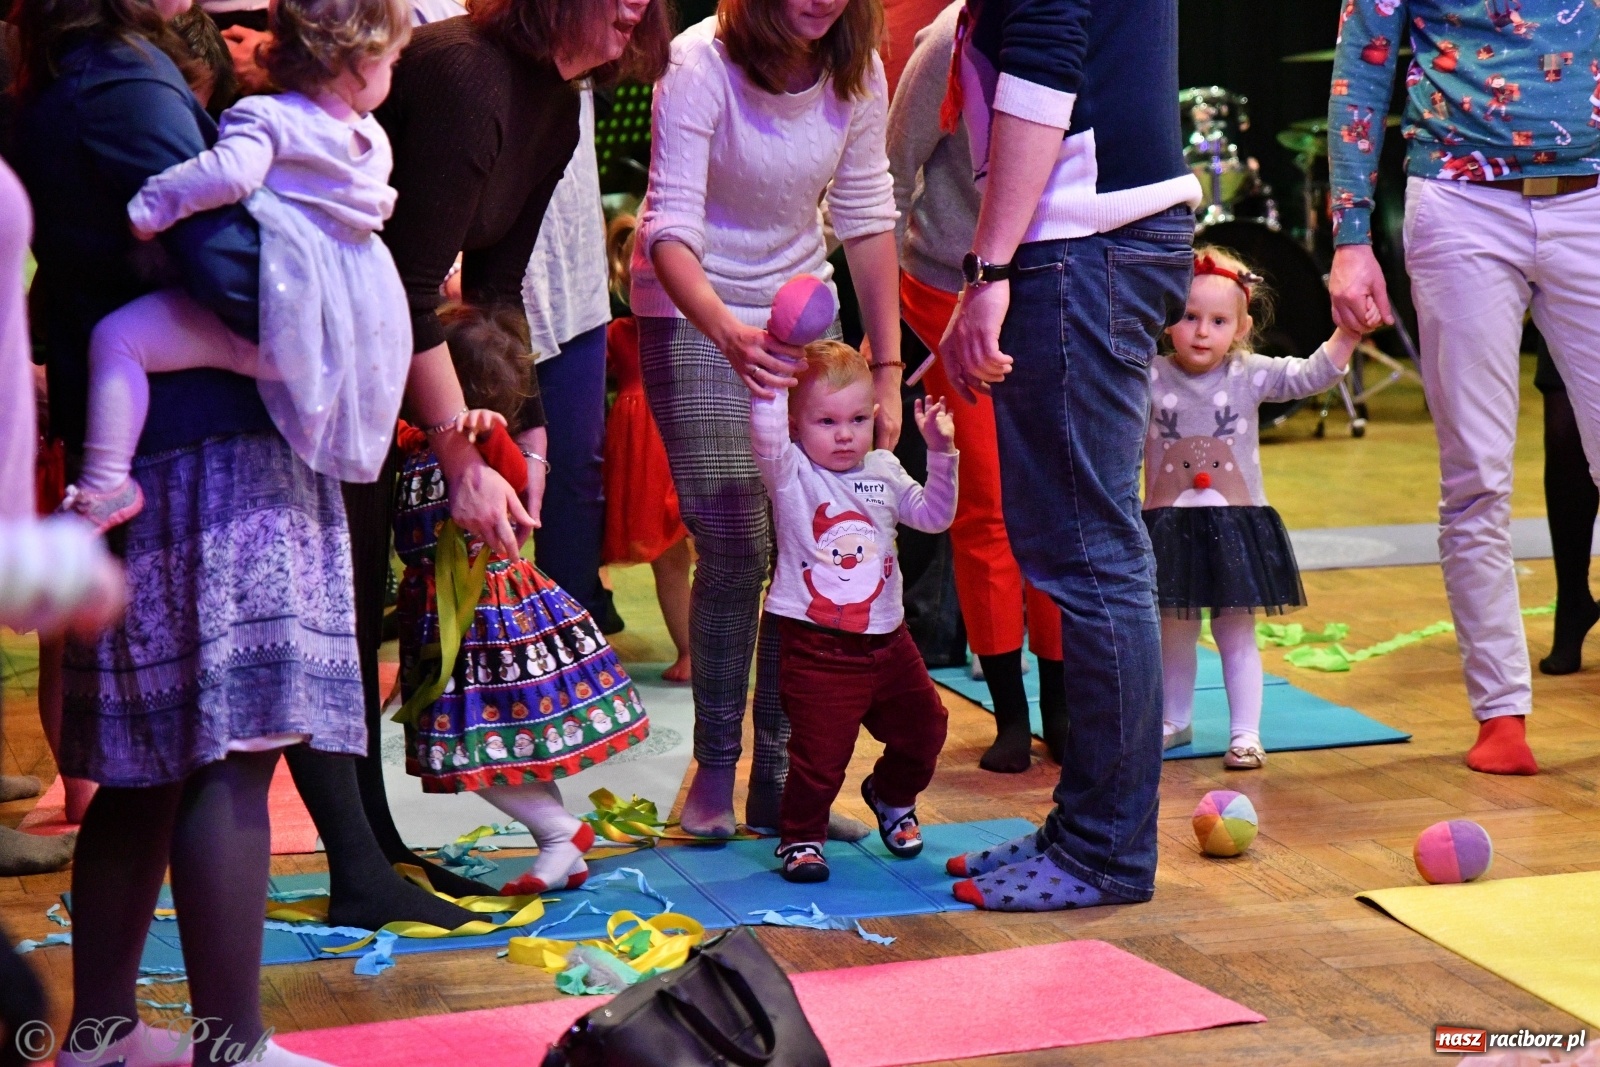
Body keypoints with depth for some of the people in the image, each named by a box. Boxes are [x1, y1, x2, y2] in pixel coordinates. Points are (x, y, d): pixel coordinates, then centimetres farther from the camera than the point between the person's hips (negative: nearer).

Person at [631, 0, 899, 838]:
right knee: (734, 547, -11)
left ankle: (781, 778, 6)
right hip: (692, 312, -4)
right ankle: (714, 766, 6)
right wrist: (726, 333, -46)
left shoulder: (858, 71, -7)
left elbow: (867, 218, 0)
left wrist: (887, 369, -1)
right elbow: (669, 229, -28)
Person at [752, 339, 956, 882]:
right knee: (820, 751, -8)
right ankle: (799, 836, 14)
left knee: (923, 725, 17)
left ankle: (891, 796, 45)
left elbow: (932, 515, 8)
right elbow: (766, 436, -28)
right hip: (817, 647, -6)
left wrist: (941, 454, -4)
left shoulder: (884, 472, 8)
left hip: (887, 639, 6)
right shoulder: (791, 474, -8)